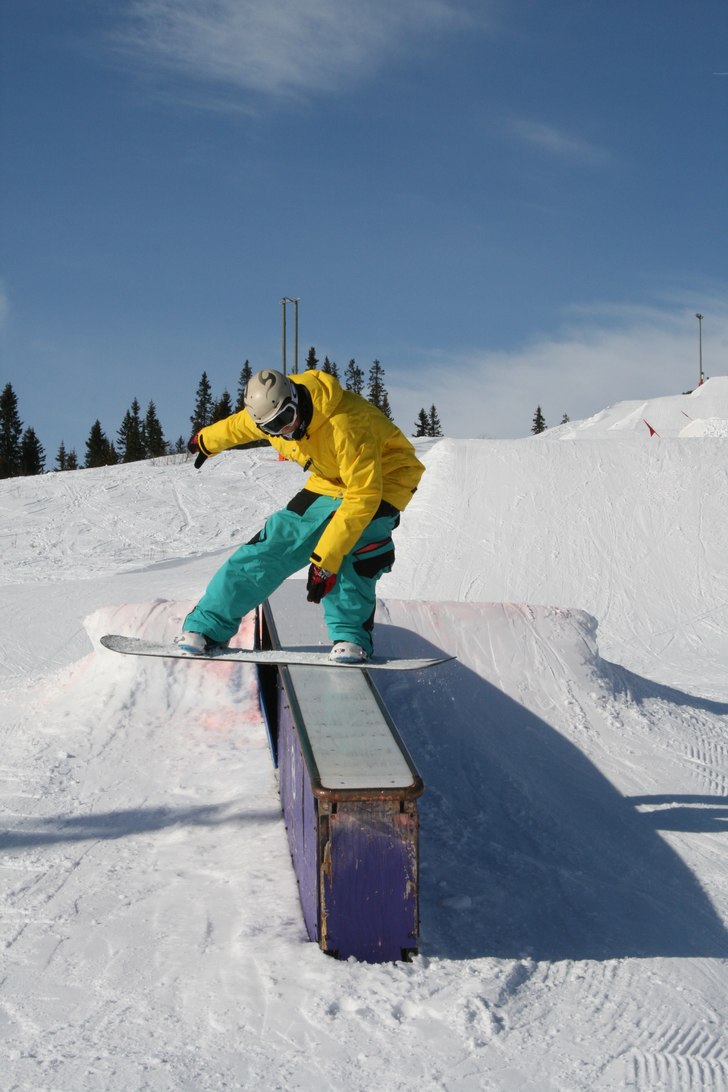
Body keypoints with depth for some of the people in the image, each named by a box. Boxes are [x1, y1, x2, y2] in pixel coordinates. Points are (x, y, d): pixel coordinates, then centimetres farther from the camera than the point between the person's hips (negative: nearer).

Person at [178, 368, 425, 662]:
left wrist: (324, 559, -39)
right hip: (329, 481, 6)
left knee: (352, 544, -35)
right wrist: (205, 441, 31)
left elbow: (362, 497, -37)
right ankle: (207, 625, 4)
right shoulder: (269, 412, -15)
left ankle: (350, 635, -24)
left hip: (381, 478, -6)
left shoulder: (346, 427, -38)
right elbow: (238, 426, 10)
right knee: (277, 543, -5)